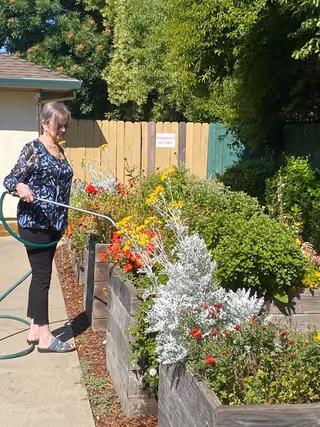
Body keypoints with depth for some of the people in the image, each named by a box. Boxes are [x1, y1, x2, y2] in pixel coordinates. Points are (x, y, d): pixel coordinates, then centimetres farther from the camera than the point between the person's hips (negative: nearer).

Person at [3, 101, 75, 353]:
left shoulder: (60, 151, 13)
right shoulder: (33, 149, -10)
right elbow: (10, 180, -13)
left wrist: (63, 221, 22)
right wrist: (20, 187, -36)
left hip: (53, 223, 8)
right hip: (34, 222, -8)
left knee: (40, 275, 12)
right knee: (42, 276, -7)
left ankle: (35, 330, 20)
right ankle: (45, 337, -2)